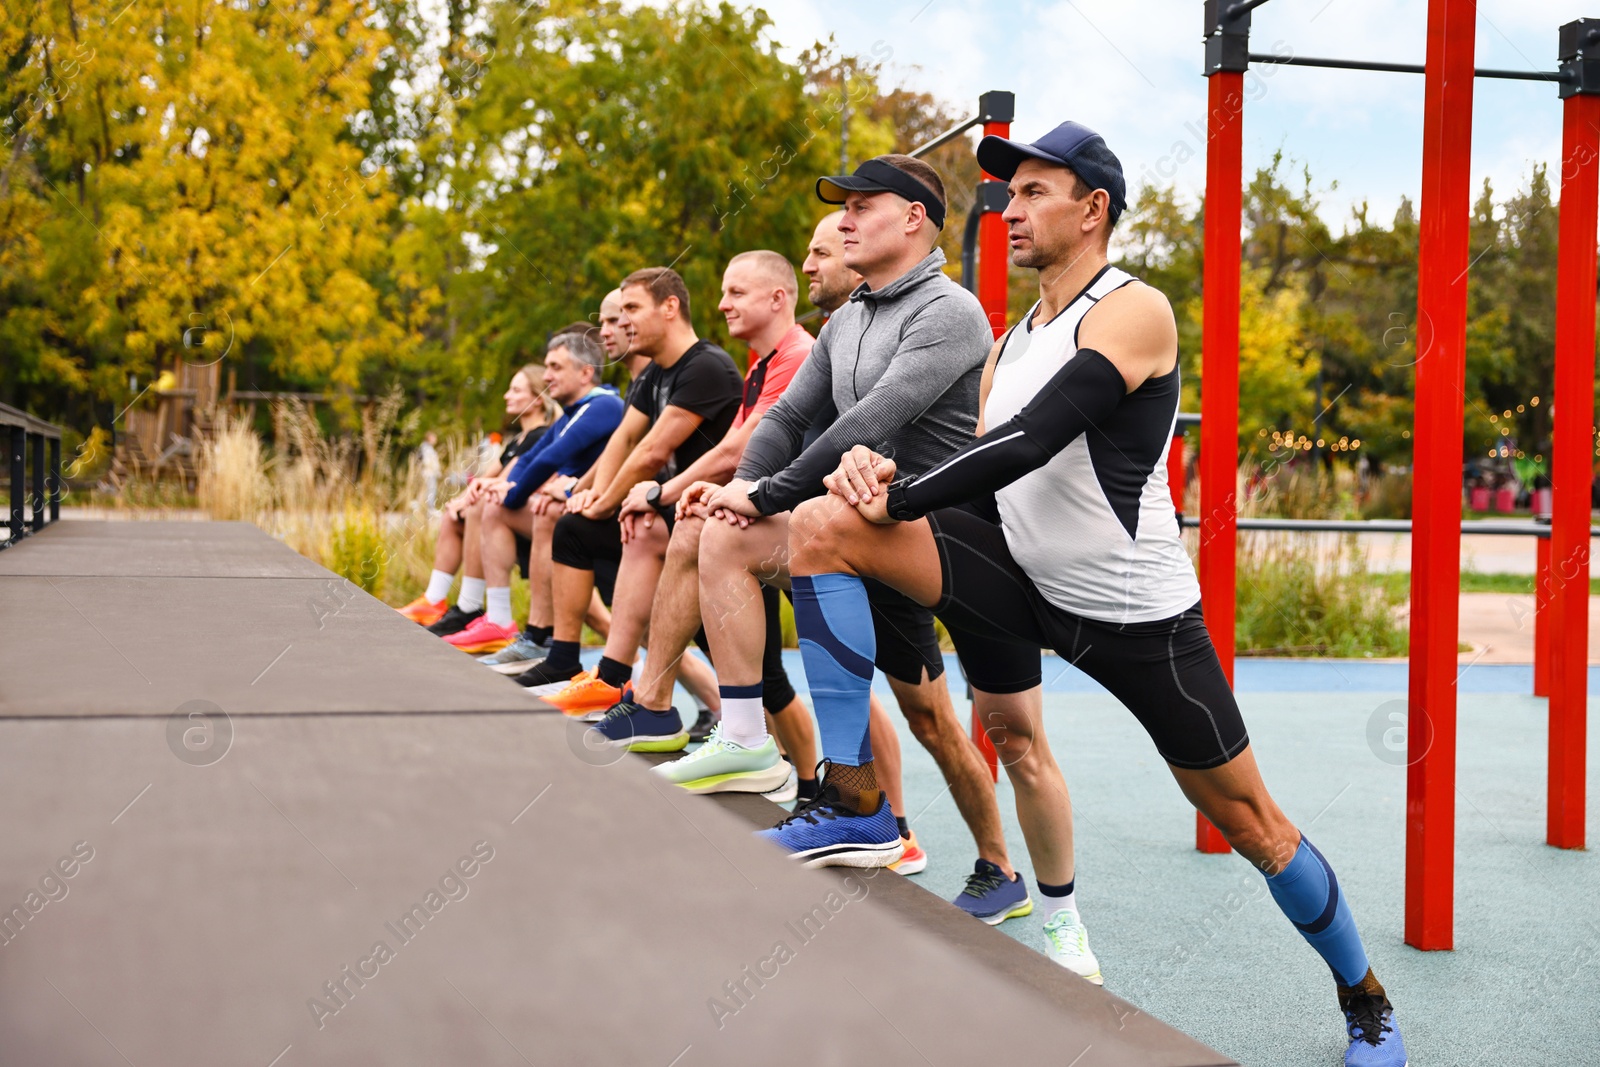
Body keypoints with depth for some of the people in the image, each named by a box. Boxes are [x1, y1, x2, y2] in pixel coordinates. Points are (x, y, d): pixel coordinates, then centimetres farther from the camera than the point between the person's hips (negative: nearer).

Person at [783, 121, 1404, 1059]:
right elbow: (990, 476, 7)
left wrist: (897, 499, -20)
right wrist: (885, 477, -13)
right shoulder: (1015, 342, 11)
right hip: (1029, 579, 7)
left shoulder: (1133, 312, -14)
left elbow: (1029, 443, -25)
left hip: (1135, 613, -6)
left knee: (1252, 825, 2)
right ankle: (855, 805, -16)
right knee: (826, 528, -13)